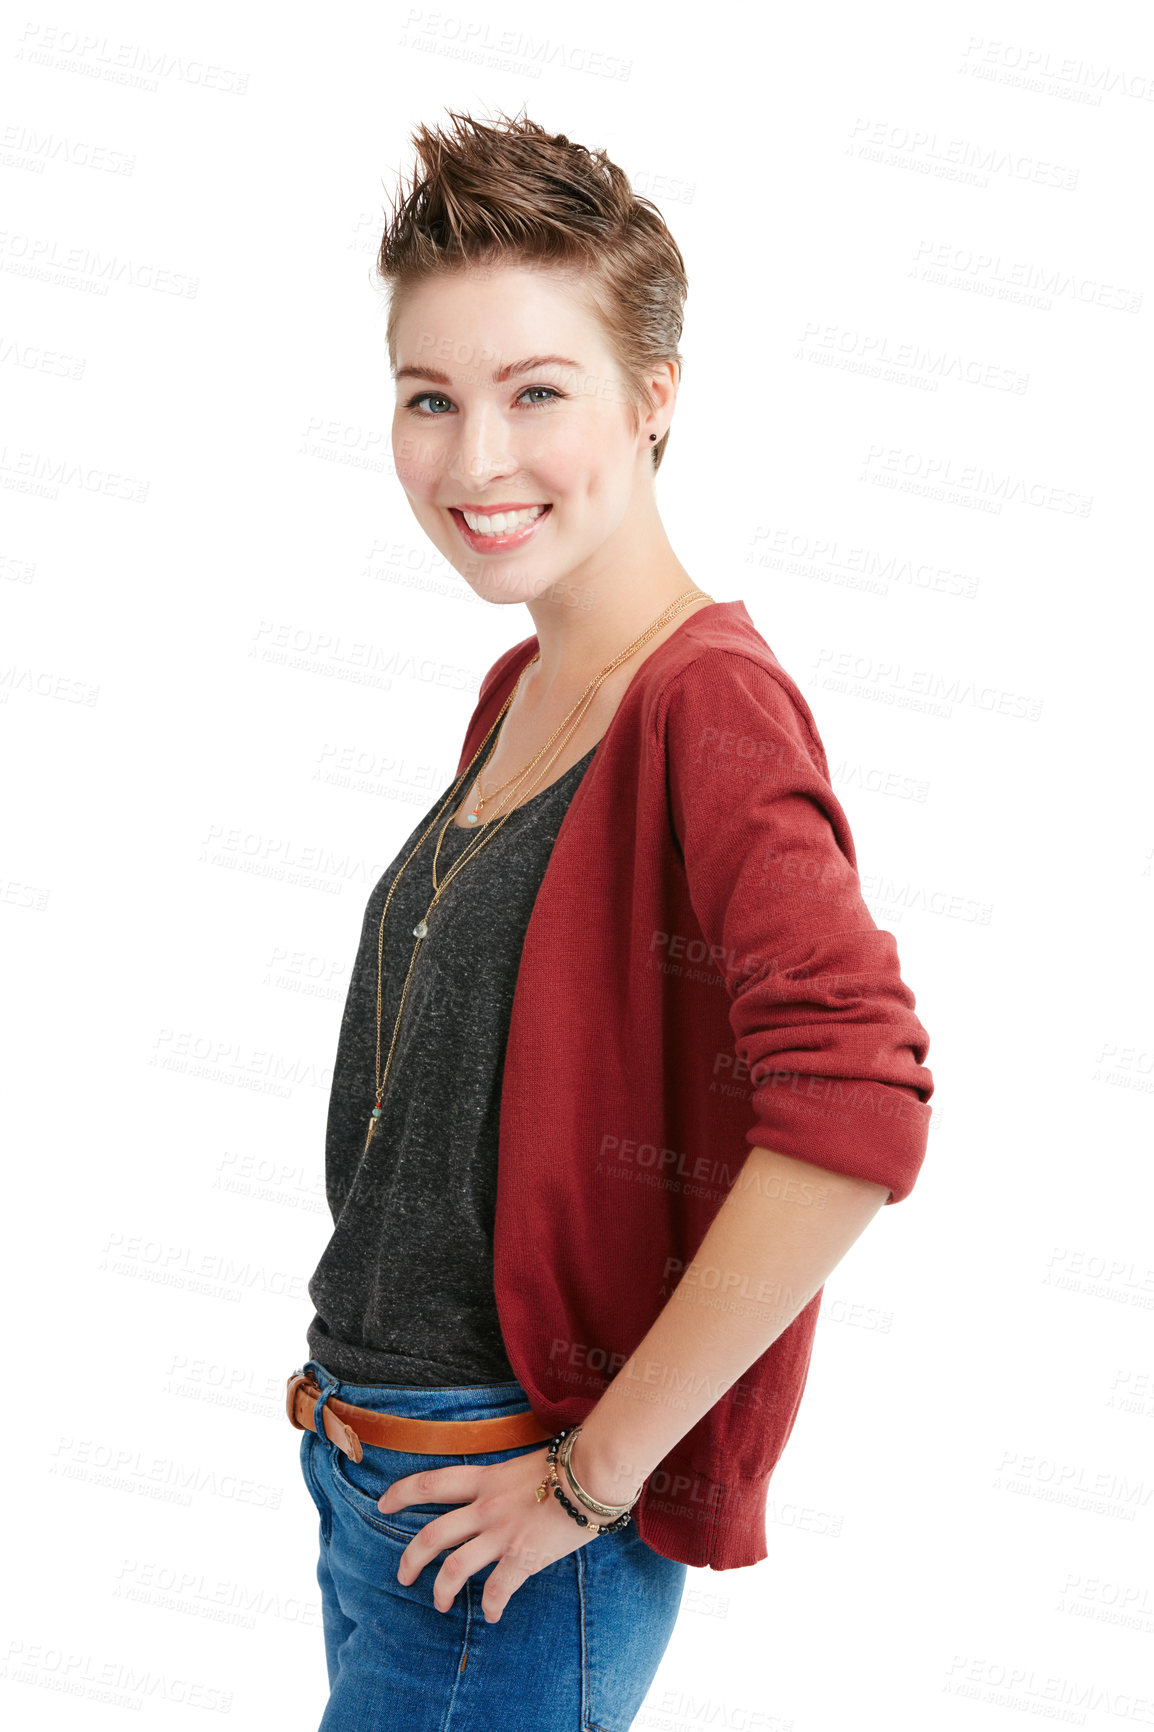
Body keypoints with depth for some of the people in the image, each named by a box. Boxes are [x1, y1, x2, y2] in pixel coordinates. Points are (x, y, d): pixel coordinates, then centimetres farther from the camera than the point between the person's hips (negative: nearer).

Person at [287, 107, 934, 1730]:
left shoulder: (707, 700, -20)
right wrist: (354, 1382, 11)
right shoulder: (516, 694, 6)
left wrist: (596, 1469, -23)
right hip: (375, 1468, 8)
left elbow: (858, 1104, -32)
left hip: (505, 1526, -8)